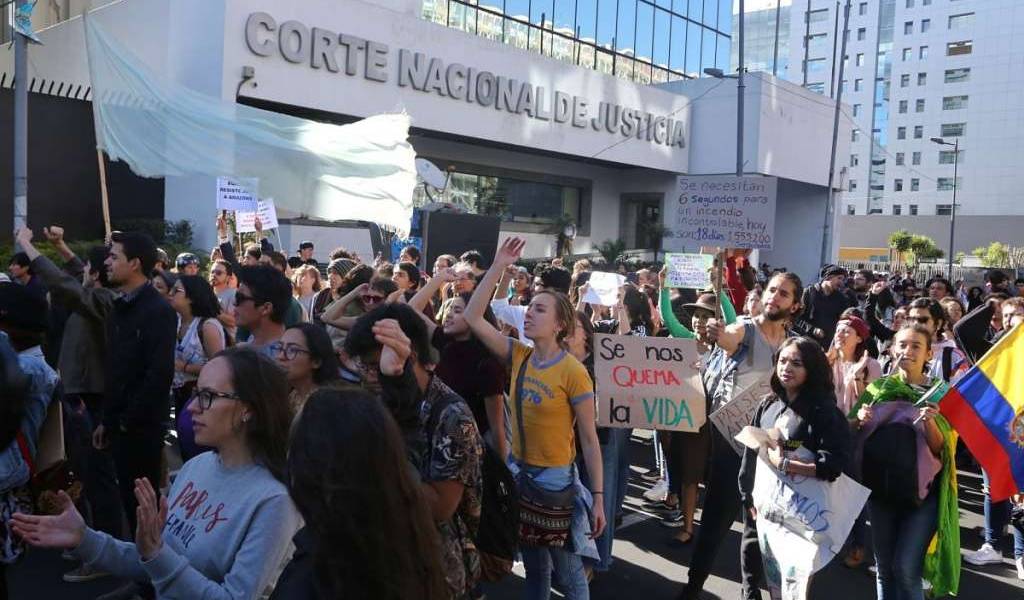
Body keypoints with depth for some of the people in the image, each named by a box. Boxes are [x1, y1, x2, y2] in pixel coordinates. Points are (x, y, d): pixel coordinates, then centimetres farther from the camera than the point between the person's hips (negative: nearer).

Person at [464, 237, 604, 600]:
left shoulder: (573, 372, -18)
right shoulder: (519, 357, -3)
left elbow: (589, 439, -14)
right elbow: (473, 317, -6)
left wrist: (598, 498, -14)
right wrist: (499, 266, -10)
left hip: (556, 478, -5)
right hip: (519, 472, 5)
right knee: (533, 566, 22)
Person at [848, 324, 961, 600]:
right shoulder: (878, 388, 5)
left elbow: (941, 448, -8)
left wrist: (929, 422, -26)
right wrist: (859, 419, -15)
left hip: (923, 491, -3)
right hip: (880, 487, 3)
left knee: (906, 568, -7)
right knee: (884, 566, 14)